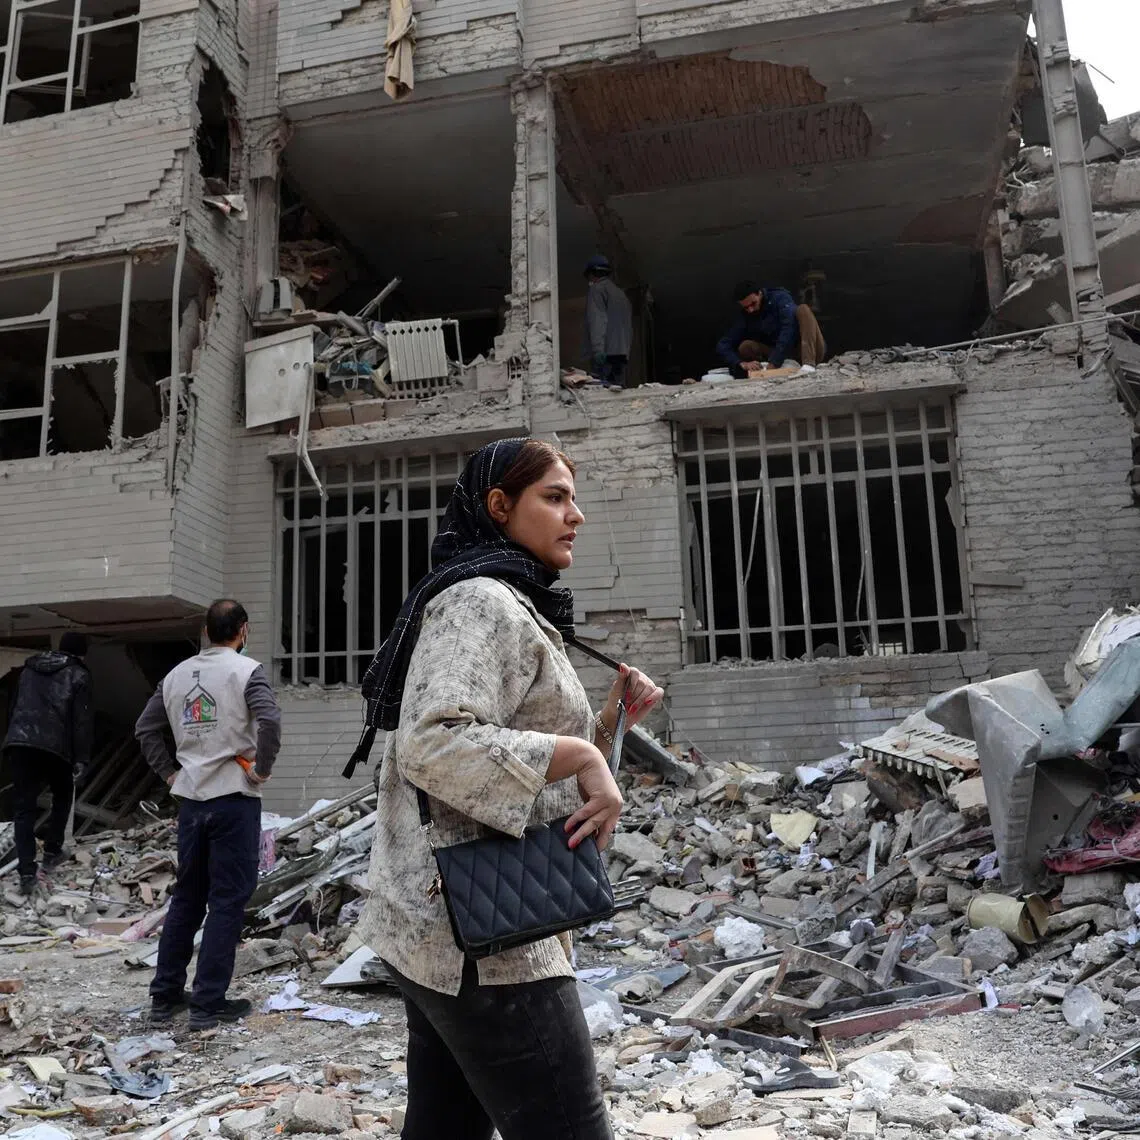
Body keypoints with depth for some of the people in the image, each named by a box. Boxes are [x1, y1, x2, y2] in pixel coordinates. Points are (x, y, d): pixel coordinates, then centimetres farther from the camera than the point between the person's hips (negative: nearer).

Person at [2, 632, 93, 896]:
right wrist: (81, 759, -1)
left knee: (24, 807, 4)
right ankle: (51, 852, 24)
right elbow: (82, 720, -2)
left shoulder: (29, 669, 23)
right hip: (54, 746, -4)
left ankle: (26, 873, -5)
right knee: (62, 796, 22)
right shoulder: (78, 675, 6)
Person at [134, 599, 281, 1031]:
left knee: (186, 896, 17)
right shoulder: (246, 670, -9)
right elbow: (270, 721, -24)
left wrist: (169, 772, 17)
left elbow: (145, 728, 15)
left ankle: (165, 995, 23)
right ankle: (209, 1003, 4)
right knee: (227, 900, 1)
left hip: (190, 798, 6)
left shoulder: (177, 674, 10)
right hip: (234, 798, -6)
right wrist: (262, 769, -12)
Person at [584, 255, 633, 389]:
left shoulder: (596, 289, 3)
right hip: (623, 353, 8)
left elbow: (597, 320, -11)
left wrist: (598, 349, -20)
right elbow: (629, 327, 21)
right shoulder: (620, 292, 26)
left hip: (607, 352, -8)